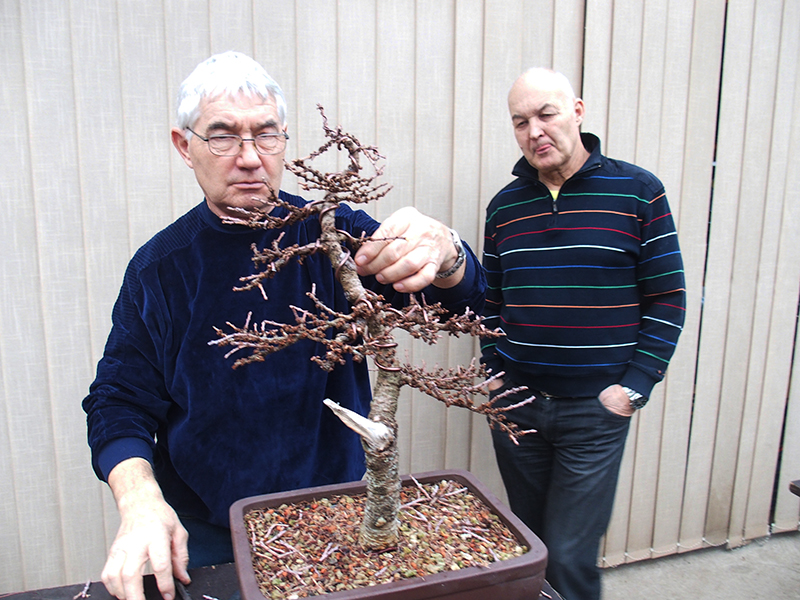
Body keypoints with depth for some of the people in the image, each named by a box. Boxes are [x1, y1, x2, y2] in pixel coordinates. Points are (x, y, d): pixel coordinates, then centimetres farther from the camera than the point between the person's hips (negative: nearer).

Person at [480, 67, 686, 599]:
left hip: (595, 410, -3)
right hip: (515, 405, 4)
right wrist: (492, 370, 4)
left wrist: (635, 386, -9)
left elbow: (667, 300, -3)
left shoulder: (637, 192, -4)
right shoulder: (504, 206, 6)